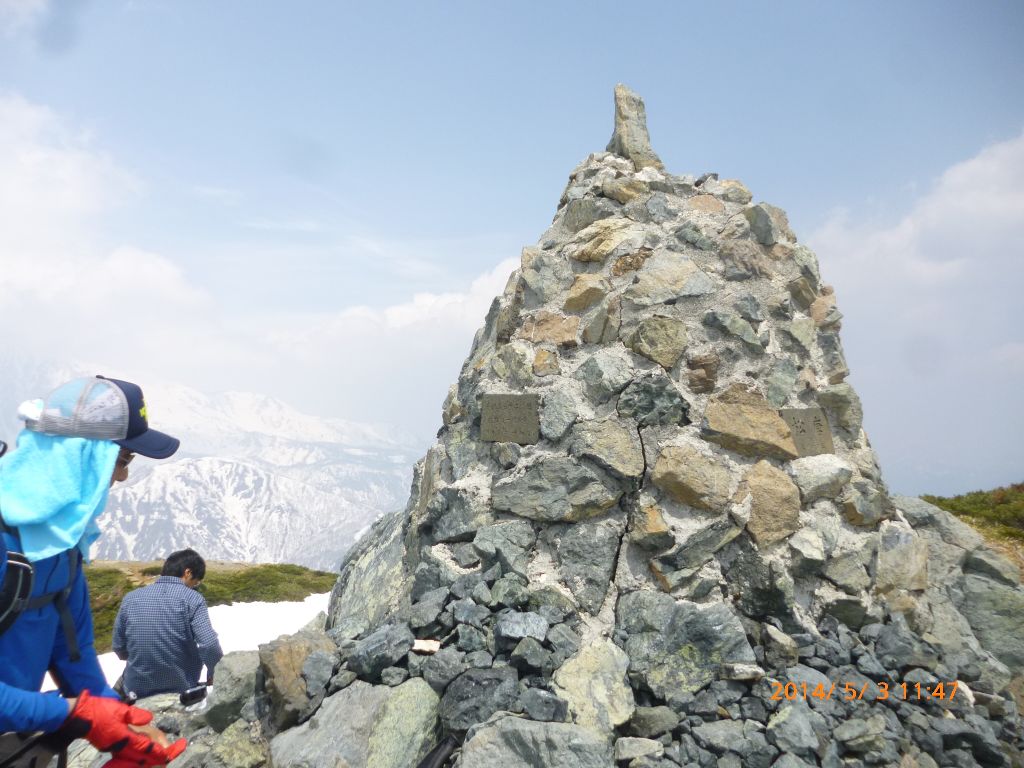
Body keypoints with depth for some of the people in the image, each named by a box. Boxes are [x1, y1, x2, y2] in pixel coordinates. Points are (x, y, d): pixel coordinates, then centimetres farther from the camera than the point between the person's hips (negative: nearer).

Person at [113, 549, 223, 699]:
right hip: (181, 690, -3)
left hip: (137, 692, 3)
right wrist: (214, 674, -4)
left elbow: (119, 648, 8)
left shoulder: (131, 598, 0)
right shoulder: (192, 599, -12)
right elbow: (209, 645, -22)